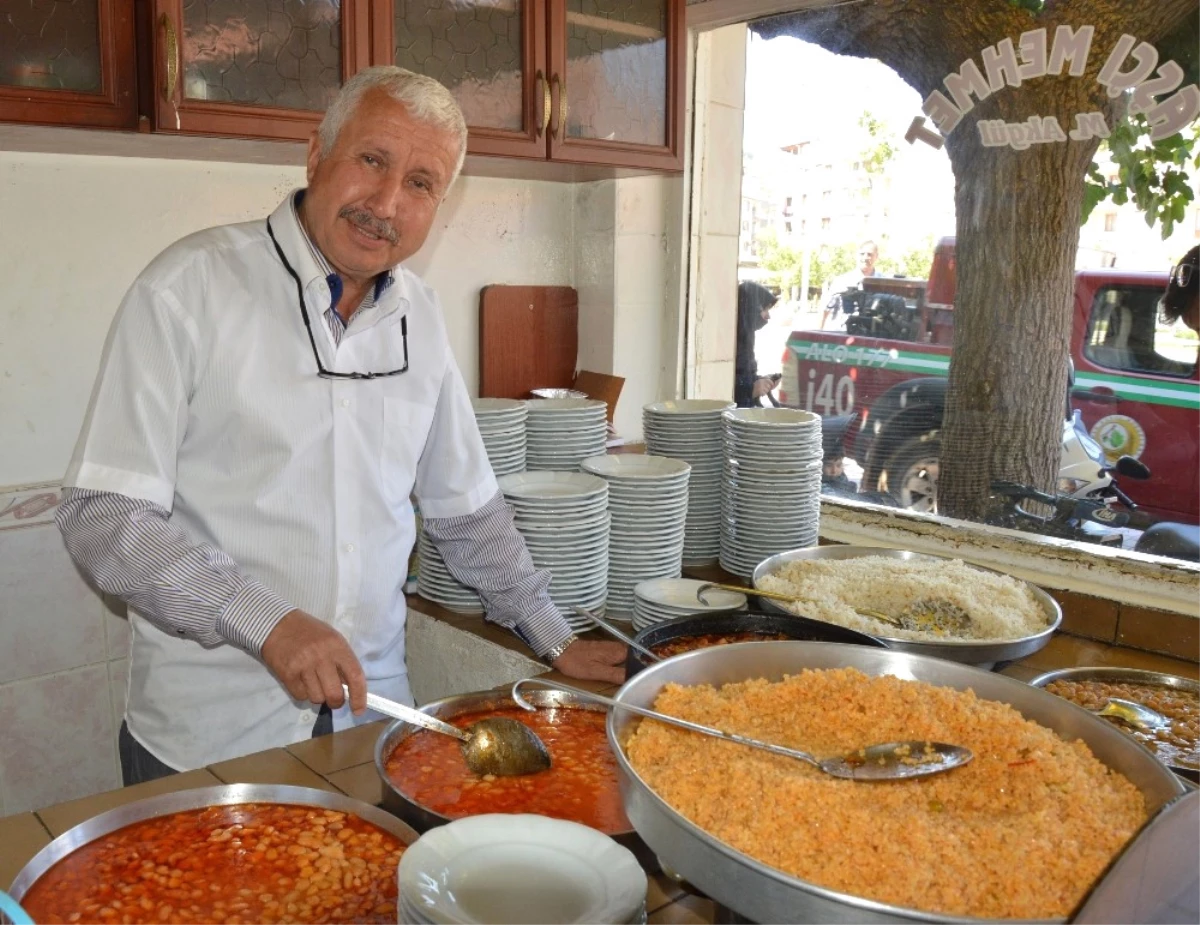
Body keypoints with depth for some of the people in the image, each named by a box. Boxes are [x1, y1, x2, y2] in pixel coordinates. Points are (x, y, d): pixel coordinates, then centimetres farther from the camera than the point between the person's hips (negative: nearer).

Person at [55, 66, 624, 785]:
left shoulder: (420, 315, 3)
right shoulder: (188, 287, -13)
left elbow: (467, 508, 12)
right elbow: (102, 517, -15)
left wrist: (557, 642, 11)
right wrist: (266, 623, -25)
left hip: (372, 710, 5)